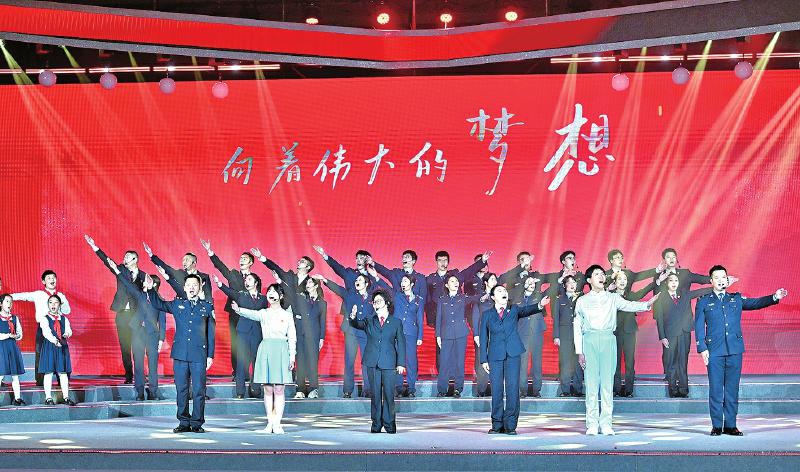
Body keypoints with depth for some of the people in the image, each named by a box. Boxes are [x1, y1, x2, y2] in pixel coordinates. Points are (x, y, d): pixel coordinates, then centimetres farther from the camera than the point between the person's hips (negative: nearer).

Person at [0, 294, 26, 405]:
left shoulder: (15, 318, 13)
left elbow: (20, 334, 11)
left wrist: (15, 336, -9)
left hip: (13, 347, 5)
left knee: (15, 374, 5)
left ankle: (17, 398, 7)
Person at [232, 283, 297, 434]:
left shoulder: (287, 315, 7)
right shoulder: (263, 313, 8)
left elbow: (292, 338, 7)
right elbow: (252, 314, -14)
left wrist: (292, 356, -2)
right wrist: (238, 310, -35)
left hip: (281, 351, -1)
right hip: (266, 350, 1)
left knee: (279, 389, -4)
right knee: (268, 389, 3)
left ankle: (277, 423, -2)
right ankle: (270, 422, 8)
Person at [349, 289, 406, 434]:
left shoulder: (396, 322, 9)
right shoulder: (369, 322, 14)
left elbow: (401, 343, 7)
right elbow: (357, 324, -3)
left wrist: (401, 363, 0)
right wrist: (353, 317, -27)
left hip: (389, 363, -2)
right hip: (373, 363, 2)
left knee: (389, 394, -2)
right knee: (375, 395, 3)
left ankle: (389, 424, 6)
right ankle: (376, 424, 8)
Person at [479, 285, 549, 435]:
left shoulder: (514, 310, 11)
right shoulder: (487, 315, 11)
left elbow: (526, 311, -10)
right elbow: (484, 338, 9)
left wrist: (539, 305, -31)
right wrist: (484, 359, 2)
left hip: (512, 354, 0)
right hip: (495, 355, 0)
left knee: (513, 389, -6)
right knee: (496, 390, 0)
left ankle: (510, 425, -2)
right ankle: (497, 425, 9)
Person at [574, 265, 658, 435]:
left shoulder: (613, 298, 13)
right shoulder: (582, 301, 13)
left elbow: (629, 305, -3)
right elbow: (577, 327, 12)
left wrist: (647, 304, -23)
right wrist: (579, 351, 4)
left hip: (608, 340, 0)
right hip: (589, 340, 0)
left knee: (607, 383, -3)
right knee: (591, 383, -3)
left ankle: (606, 424, 0)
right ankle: (592, 424, 0)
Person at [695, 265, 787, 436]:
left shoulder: (736, 299, 15)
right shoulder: (703, 302, 8)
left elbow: (756, 303, 6)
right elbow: (699, 327, 4)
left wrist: (775, 297, -11)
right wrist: (702, 348, -6)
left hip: (734, 350, 2)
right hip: (714, 351, -2)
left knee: (732, 389, 3)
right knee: (715, 389, -3)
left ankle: (730, 425, 8)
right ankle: (716, 426, 3)